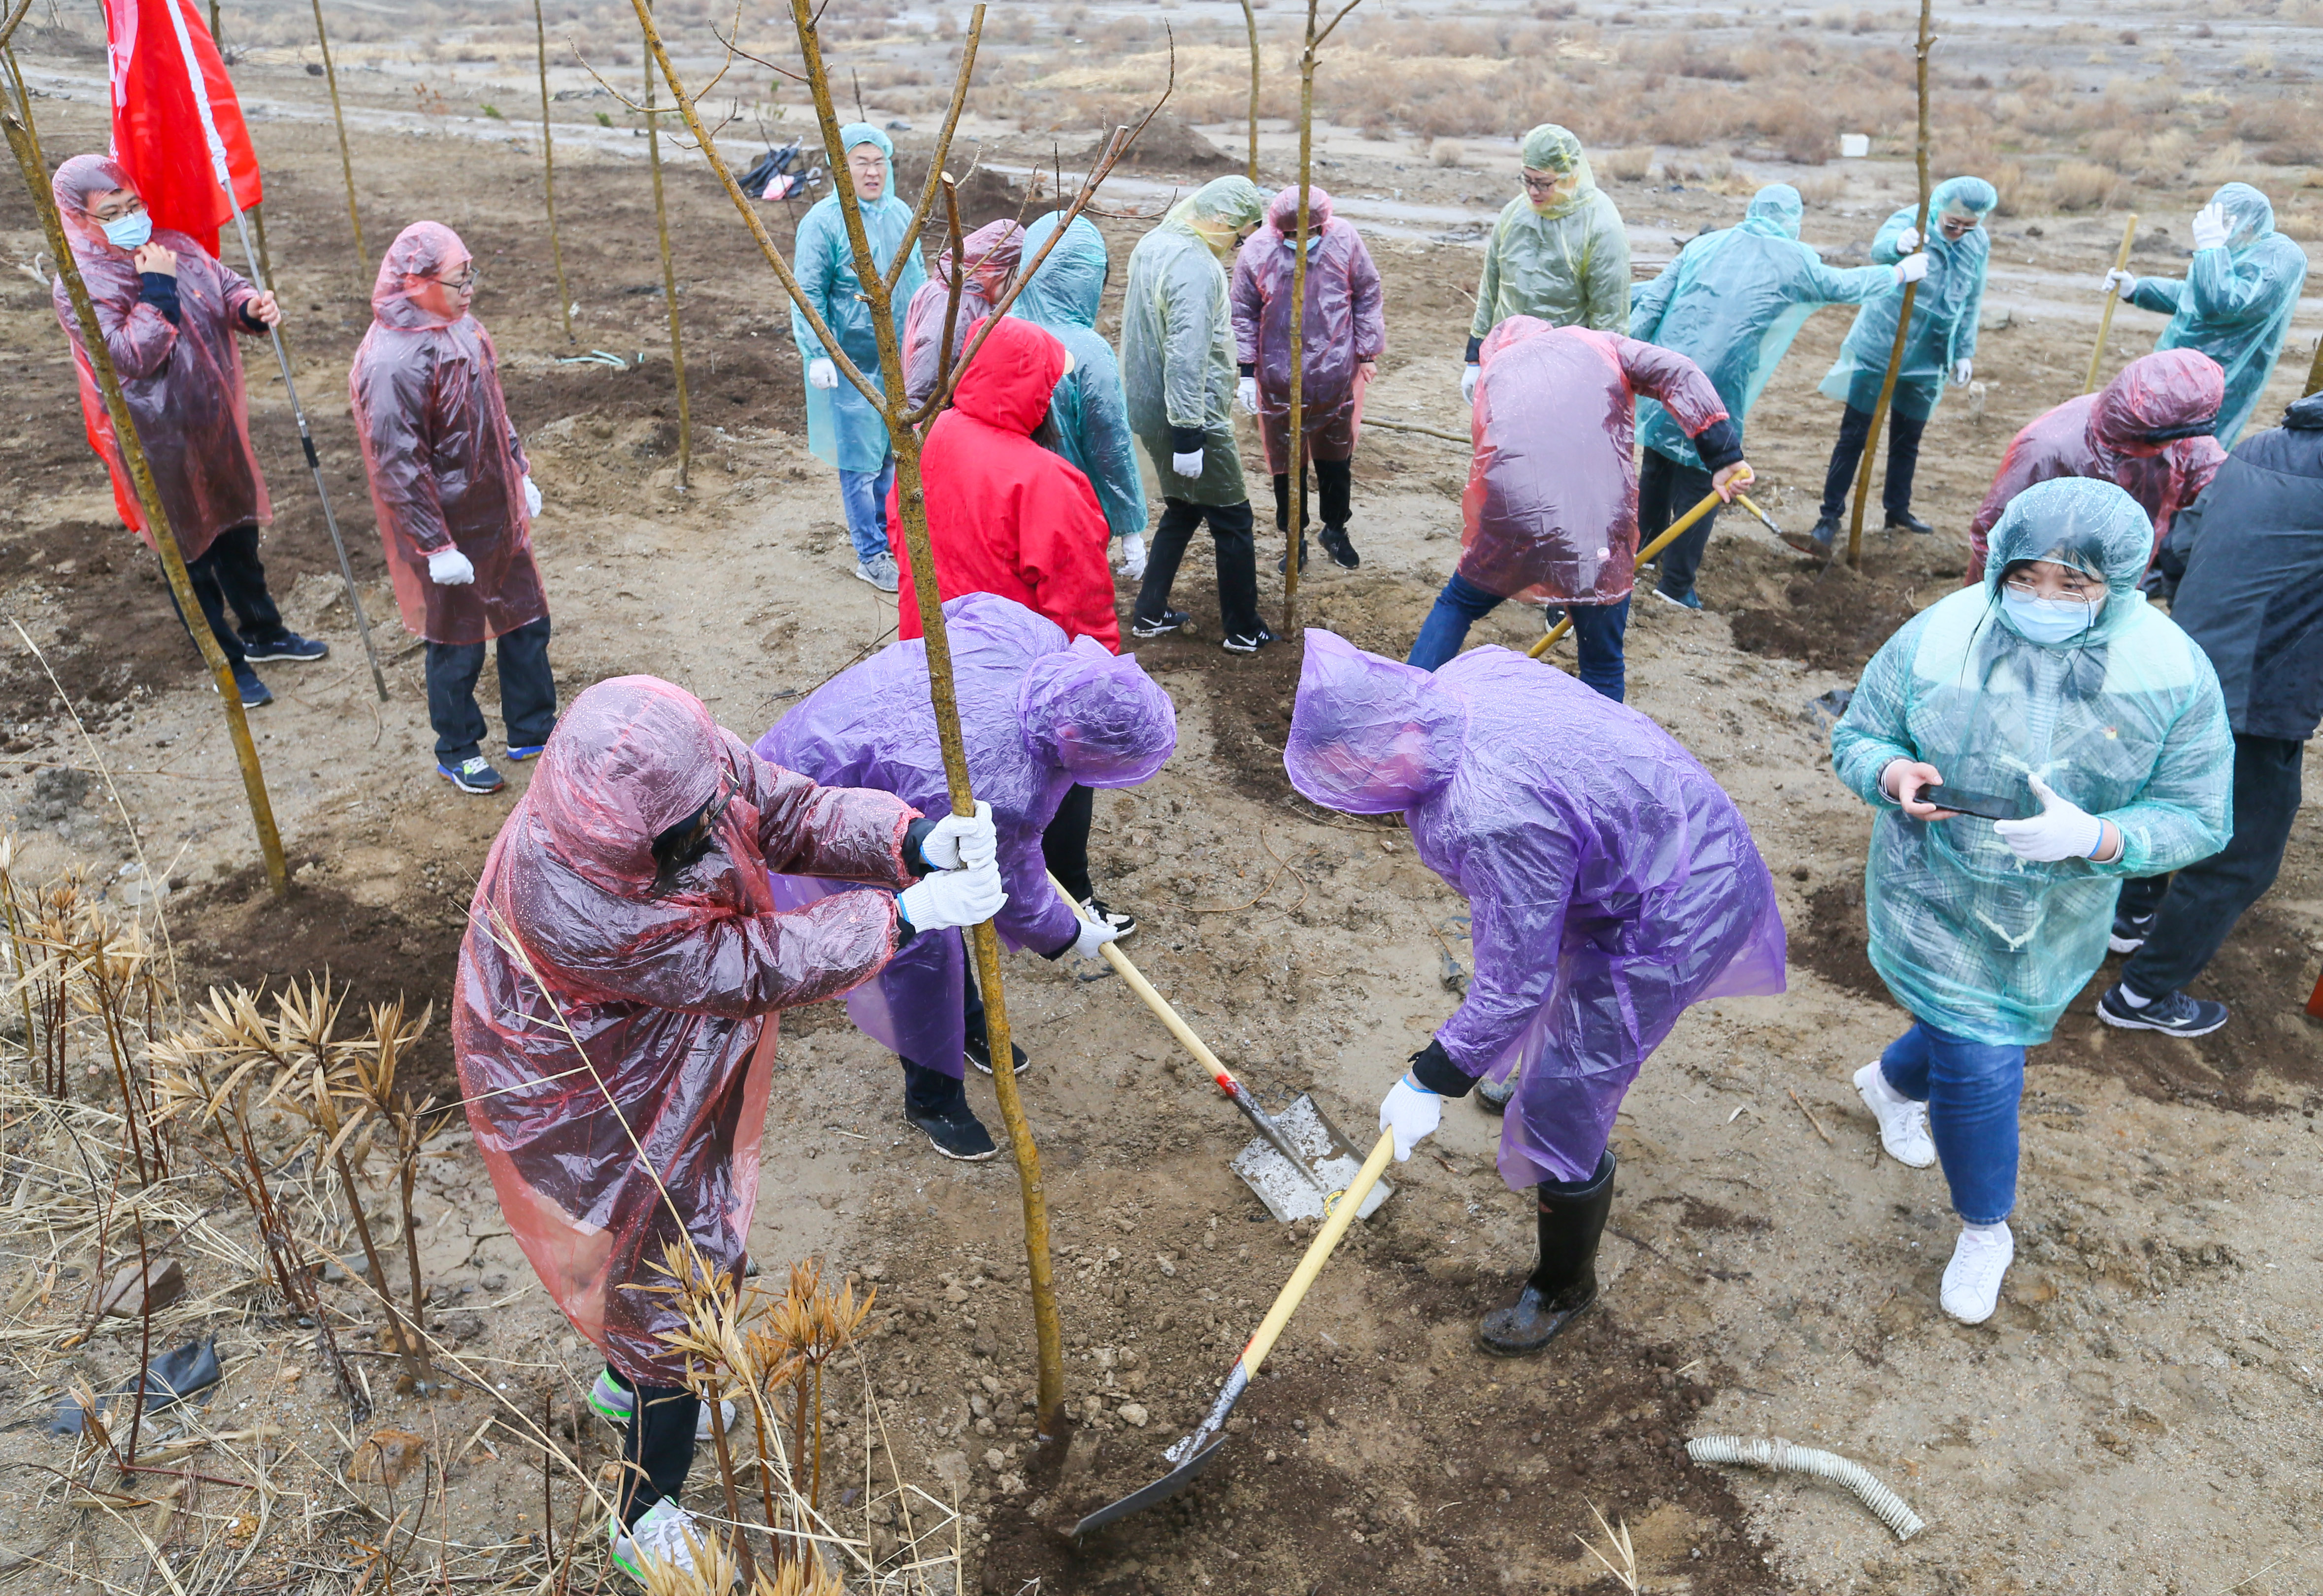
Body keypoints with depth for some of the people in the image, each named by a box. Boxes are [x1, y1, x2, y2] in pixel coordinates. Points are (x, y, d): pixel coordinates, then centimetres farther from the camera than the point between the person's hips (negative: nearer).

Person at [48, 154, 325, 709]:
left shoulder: (176, 247, 0)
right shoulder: (80, 287, -17)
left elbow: (227, 287, 5)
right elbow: (130, 357, -25)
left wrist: (253, 306, -19)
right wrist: (157, 289, -25)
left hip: (217, 430, 6)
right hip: (161, 447, -6)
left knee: (238, 536, 22)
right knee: (190, 555, 9)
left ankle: (264, 633, 41)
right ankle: (226, 660, 23)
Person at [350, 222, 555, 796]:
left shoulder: (459, 326, 0)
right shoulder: (394, 361, -26)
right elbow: (398, 466, -23)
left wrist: (521, 474, 19)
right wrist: (436, 546, -20)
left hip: (497, 512, 8)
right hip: (450, 528, -8)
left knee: (527, 623, 16)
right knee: (459, 644, 9)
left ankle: (532, 730, 34)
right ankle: (456, 753, 29)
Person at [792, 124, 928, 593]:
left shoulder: (901, 214, 6)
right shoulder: (823, 220, -12)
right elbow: (808, 294, -11)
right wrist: (817, 355, -18)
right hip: (852, 362, -6)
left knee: (893, 453, 15)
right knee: (860, 460, 1)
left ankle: (886, 535, 32)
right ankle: (870, 555, 13)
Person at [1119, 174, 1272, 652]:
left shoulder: (1154, 243, 9)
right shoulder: (1195, 266, -23)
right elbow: (1187, 356, -28)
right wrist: (1188, 433, -26)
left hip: (1150, 411, 10)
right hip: (1191, 415, -9)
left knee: (1183, 507, 23)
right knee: (1233, 520, 4)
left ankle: (1150, 614, 27)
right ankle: (1244, 630, 14)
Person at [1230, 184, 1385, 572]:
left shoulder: (1345, 241, -8)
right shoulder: (1257, 250, -9)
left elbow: (1368, 298, 4)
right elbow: (1244, 315, 0)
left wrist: (1368, 352, 5)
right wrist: (1247, 372, -2)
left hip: (1337, 377, 1)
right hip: (1279, 379, 0)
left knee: (1337, 458, 15)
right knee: (1287, 463, 10)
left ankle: (1336, 530, 35)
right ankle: (1295, 538, 26)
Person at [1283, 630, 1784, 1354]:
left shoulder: (1495, 820, -39)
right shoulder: (1468, 671, -13)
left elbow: (1516, 980, -28)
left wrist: (1432, 1081, -16)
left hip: (1674, 917, -10)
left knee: (1564, 1104, 0)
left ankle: (1565, 1288, 23)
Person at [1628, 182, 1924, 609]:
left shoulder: (1703, 245, 10)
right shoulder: (1793, 261, 1)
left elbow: (1651, 301, 6)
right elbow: (1844, 286, 16)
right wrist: (1902, 272, 32)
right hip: (1714, 389, -5)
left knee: (1658, 465, 22)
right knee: (1699, 482, 4)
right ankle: (1677, 583, 7)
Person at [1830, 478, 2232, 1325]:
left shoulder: (2174, 675, -17)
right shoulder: (1937, 638, -18)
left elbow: (2195, 818, -14)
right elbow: (1854, 737, -6)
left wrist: (2094, 837, -34)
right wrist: (1894, 774, -30)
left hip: (2058, 919, 3)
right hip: (1937, 899, -3)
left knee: (1982, 1033, 25)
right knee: (1981, 1069, -4)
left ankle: (1892, 1081, 61)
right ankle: (1985, 1230, 24)